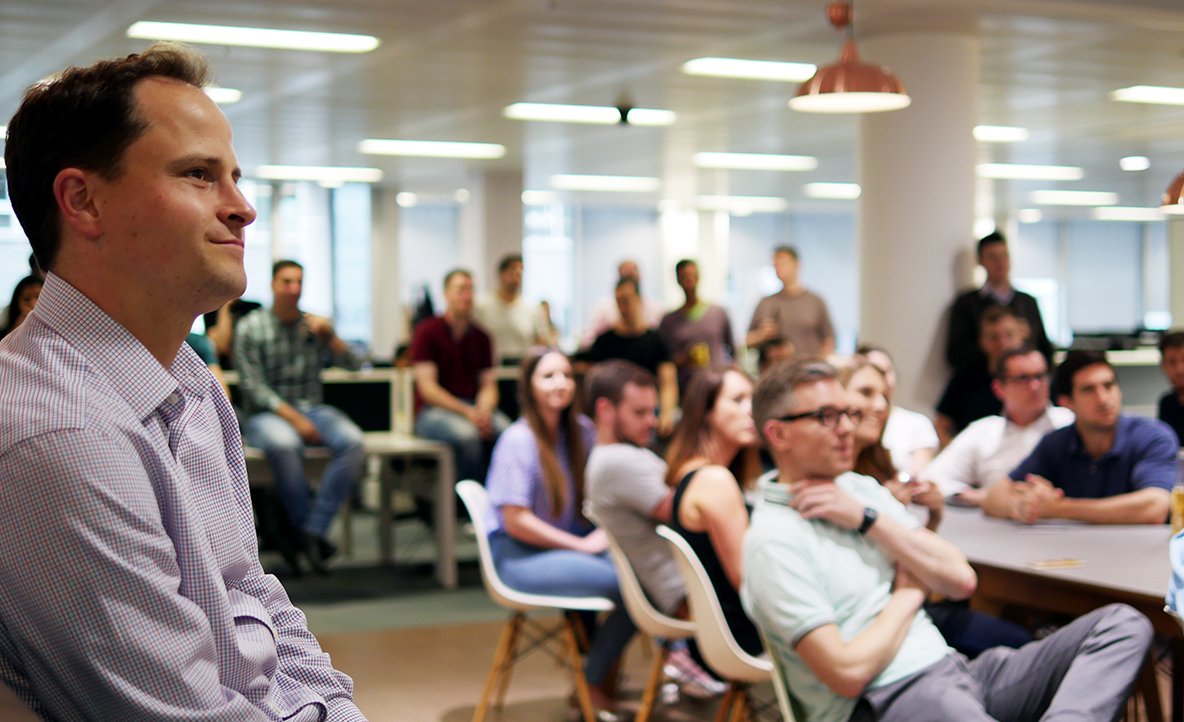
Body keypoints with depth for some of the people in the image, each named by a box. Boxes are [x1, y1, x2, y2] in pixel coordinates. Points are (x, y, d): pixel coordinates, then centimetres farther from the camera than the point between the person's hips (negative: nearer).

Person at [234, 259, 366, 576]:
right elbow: (252, 386, -7)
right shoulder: (250, 328, 1)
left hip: (312, 409, 4)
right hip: (266, 414, -4)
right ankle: (308, 534, -24)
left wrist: (329, 337, -11)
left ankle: (311, 530, -26)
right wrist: (293, 418, -16)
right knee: (284, 444, -39)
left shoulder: (314, 325, 13)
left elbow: (353, 364, 7)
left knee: (352, 442, -27)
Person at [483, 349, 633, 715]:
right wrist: (584, 545, -12)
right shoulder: (518, 441, -14)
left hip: (567, 541, 7)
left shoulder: (580, 430, 6)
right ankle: (592, 684, -2)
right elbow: (516, 522, -15)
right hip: (517, 555, -7)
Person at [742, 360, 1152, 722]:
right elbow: (847, 673, -15)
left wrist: (868, 519, -1)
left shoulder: (861, 488, 17)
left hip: (950, 669, 9)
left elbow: (962, 580, 10)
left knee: (1122, 624, -7)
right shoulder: (773, 541, -8)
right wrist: (910, 593, 1)